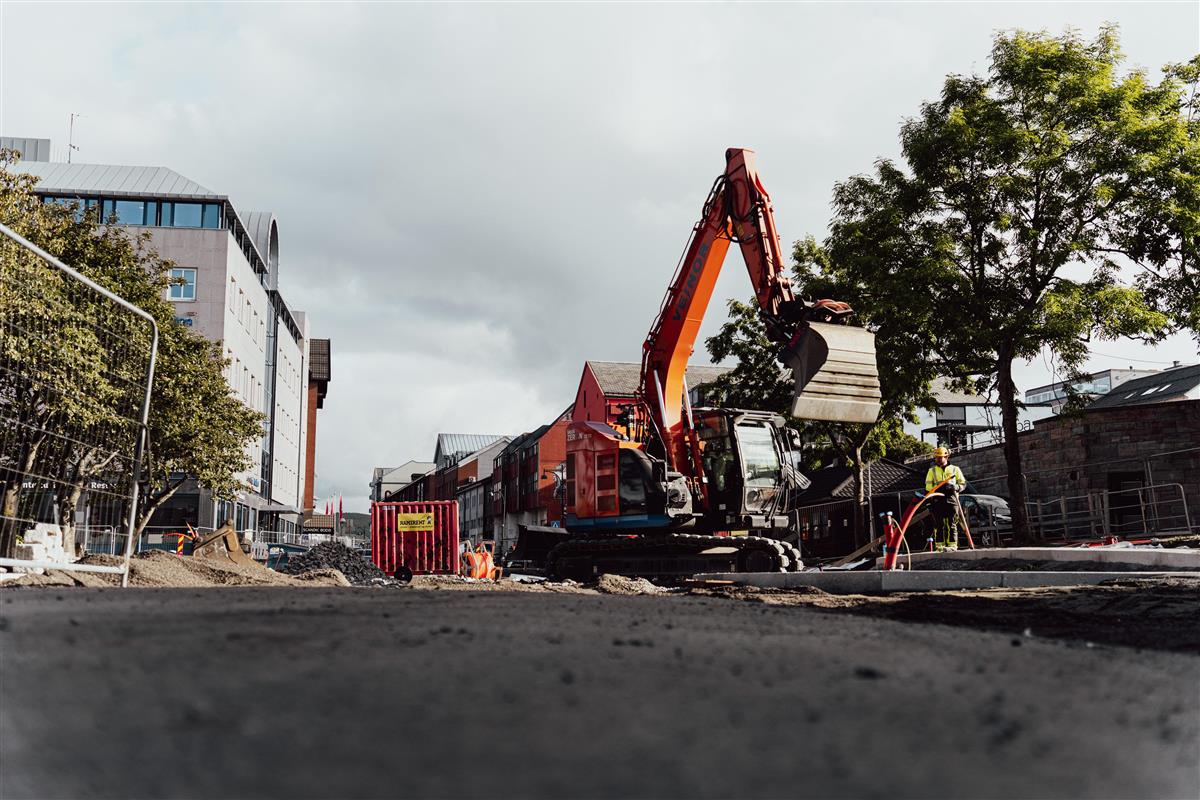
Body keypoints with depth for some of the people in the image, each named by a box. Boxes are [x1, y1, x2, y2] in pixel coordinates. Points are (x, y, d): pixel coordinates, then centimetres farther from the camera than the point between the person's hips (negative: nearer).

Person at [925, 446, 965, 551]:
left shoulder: (955, 469, 13)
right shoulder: (932, 471, 15)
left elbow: (963, 483, 14)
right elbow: (928, 487, 10)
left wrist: (956, 487, -7)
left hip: (951, 499, -1)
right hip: (937, 500, 1)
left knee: (952, 524, -4)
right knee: (939, 524, -3)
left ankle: (952, 545, -3)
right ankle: (940, 545, -1)